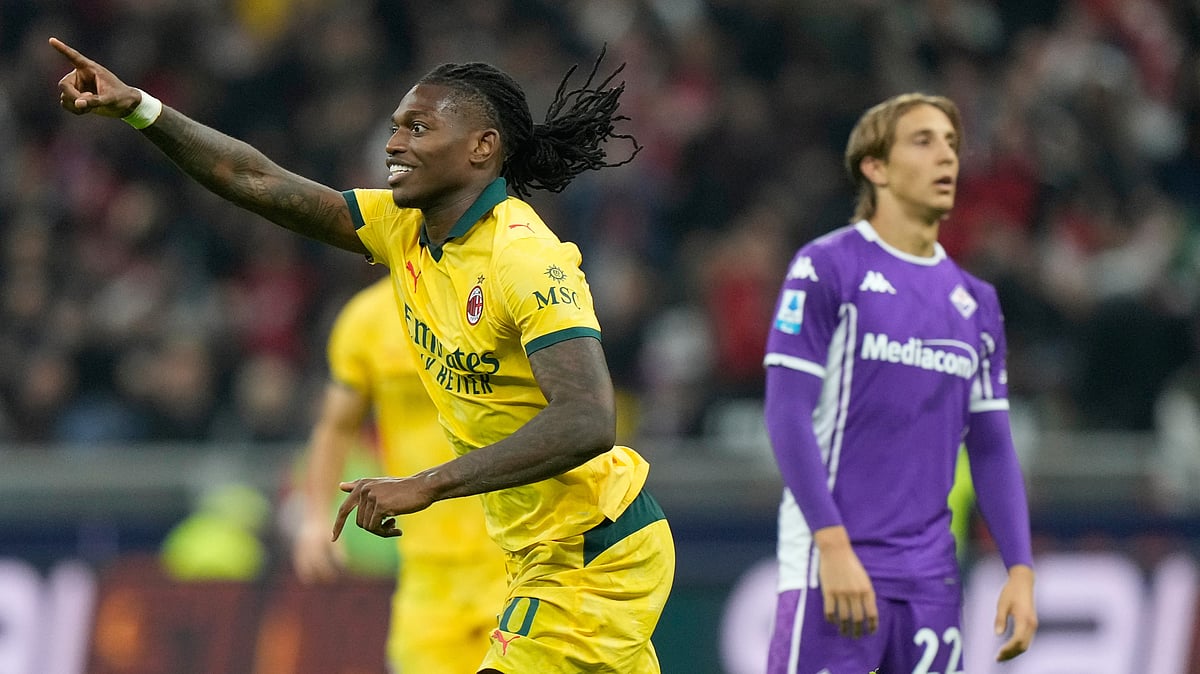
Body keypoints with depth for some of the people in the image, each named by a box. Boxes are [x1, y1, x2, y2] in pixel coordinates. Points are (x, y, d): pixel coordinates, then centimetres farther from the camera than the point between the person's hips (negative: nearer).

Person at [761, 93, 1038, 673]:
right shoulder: (826, 268, -3)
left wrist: (1020, 571, 4)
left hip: (931, 576, 6)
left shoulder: (975, 302, 15)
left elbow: (992, 449, 16)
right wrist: (834, 545, -18)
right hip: (834, 568, -6)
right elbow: (787, 414, -9)